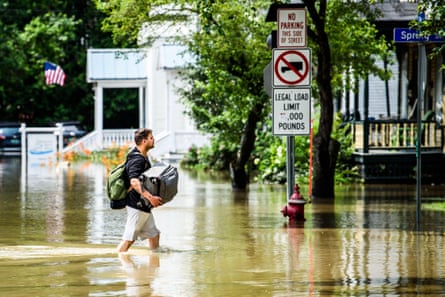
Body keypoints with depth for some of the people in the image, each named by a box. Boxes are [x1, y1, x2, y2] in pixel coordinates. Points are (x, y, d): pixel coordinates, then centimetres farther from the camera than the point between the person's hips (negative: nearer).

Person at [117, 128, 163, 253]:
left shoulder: (144, 157, 15)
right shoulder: (137, 159, -18)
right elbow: (134, 182, -32)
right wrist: (150, 197, -38)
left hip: (144, 207, 10)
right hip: (137, 206, -10)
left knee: (154, 234, 13)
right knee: (129, 238, -8)